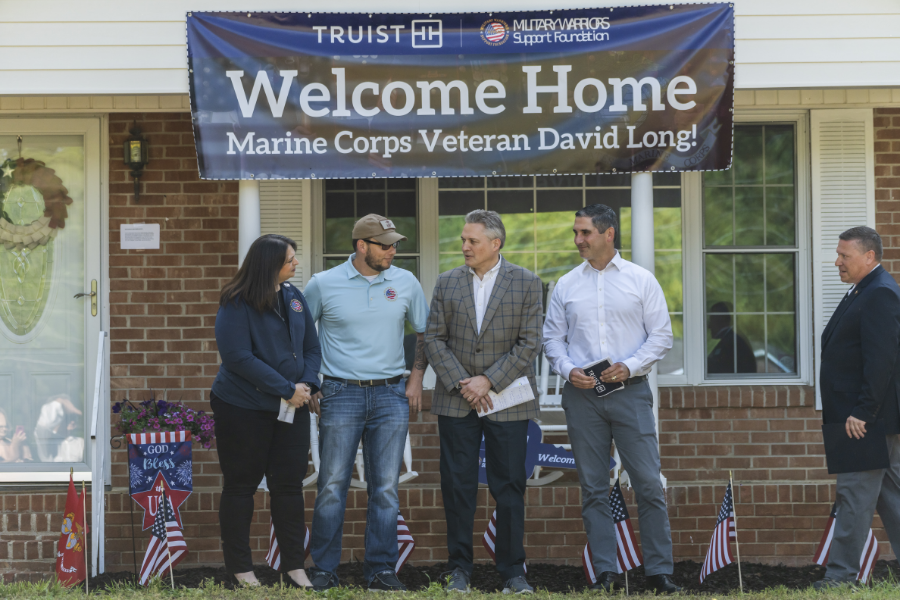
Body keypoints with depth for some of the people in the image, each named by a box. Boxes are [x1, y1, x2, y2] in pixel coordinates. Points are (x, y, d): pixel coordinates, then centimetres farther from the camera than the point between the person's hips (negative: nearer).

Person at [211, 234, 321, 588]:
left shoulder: (295, 299, 7)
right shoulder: (237, 304, -13)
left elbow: (312, 347, 11)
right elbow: (238, 357, -20)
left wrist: (307, 384, -8)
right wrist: (287, 389, -20)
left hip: (291, 409, 6)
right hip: (243, 409, -6)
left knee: (289, 484, 6)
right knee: (241, 485, 5)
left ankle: (294, 566, 12)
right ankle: (239, 569, 13)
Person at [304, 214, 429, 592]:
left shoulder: (406, 283, 6)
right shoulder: (324, 284, -1)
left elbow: (424, 332, 17)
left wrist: (416, 378, 7)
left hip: (390, 394, 2)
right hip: (341, 394, -2)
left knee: (386, 488, 2)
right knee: (332, 486, -2)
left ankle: (381, 569, 9)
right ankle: (323, 569, 6)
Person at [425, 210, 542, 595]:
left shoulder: (526, 284, 0)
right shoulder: (447, 283, 7)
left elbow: (529, 343, -5)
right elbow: (434, 339, 4)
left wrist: (488, 381, -12)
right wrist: (461, 384, -8)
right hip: (456, 401, 2)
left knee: (509, 487, 1)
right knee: (457, 487, 2)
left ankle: (512, 571, 8)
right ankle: (460, 569, 10)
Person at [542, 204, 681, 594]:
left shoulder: (641, 280, 3)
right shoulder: (566, 285, 10)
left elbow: (662, 335, 2)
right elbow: (552, 337, 12)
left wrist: (629, 366, -12)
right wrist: (568, 370, -6)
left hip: (629, 389, -2)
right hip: (581, 393, 2)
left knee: (648, 484, -6)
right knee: (593, 488, 3)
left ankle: (659, 572, -1)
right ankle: (606, 573, 8)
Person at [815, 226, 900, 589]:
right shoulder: (863, 292, 19)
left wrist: (861, 413, -24)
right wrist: (845, 411, 17)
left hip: (866, 418, -11)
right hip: (863, 418, 11)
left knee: (855, 494, -9)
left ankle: (842, 574, -8)